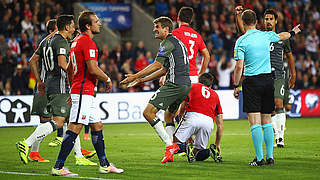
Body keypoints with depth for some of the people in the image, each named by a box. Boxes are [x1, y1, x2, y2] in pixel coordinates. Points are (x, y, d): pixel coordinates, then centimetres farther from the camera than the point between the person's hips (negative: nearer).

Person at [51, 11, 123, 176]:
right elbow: (93, 69, -21)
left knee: (97, 126, 15)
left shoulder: (77, 41, 16)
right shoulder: (88, 42, -14)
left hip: (83, 92, 11)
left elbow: (69, 68, 23)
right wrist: (107, 80, -4)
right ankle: (58, 167, -11)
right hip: (83, 92, -11)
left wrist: (72, 90, 28)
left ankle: (104, 165, 21)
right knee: (74, 129, -11)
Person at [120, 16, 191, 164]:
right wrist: (142, 80, 26)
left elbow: (156, 65, -11)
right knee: (168, 116, 22)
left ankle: (170, 145, -16)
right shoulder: (176, 42, 25)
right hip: (185, 85, 10)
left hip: (175, 84, -10)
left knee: (148, 112, -12)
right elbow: (164, 70, 28)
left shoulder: (168, 42, -6)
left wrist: (135, 76, -8)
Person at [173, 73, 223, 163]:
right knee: (197, 155, 15)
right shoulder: (215, 95, 31)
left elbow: (182, 110, 20)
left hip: (192, 116, -3)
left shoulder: (192, 86, 25)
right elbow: (220, 124, 29)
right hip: (209, 122, 3)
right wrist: (217, 145, 37)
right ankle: (213, 149, -15)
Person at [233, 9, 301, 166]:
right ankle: (270, 157, 9)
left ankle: (259, 158, -10)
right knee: (267, 121, 10)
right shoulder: (266, 36, 6)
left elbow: (239, 66, -13)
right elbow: (282, 36, 28)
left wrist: (236, 86, -2)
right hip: (268, 79, 4)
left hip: (252, 82, -4)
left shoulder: (241, 41, -7)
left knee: (255, 122, -5)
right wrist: (293, 32, 49)